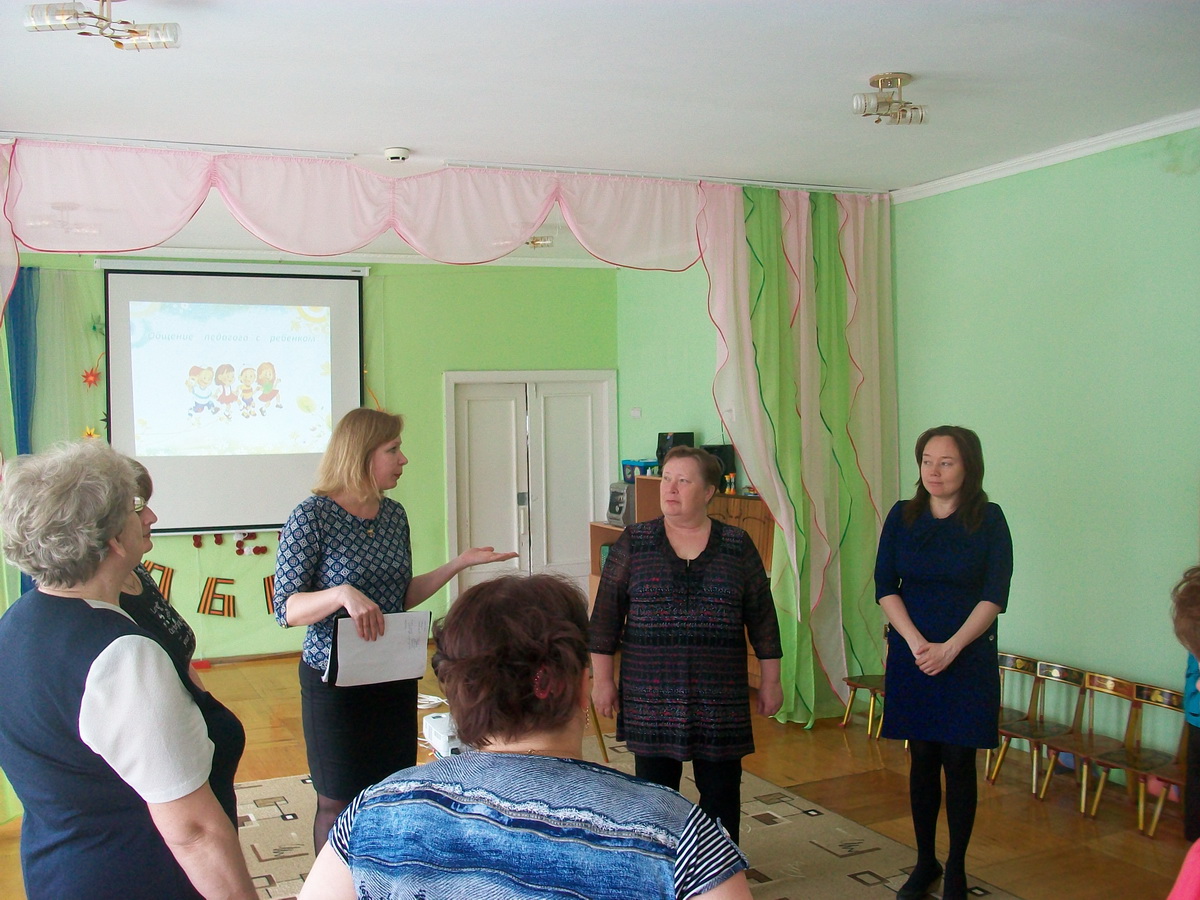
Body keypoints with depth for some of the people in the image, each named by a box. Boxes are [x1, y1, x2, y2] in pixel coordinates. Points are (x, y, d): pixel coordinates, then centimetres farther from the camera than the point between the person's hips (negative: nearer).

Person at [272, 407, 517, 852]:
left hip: (395, 678, 6)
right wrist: (342, 594, -32)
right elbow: (286, 609, -16)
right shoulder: (311, 517, -14)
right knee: (338, 804, 8)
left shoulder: (394, 515, 5)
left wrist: (460, 563, 4)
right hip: (335, 681, -6)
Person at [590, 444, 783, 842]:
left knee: (721, 791, 9)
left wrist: (770, 680, 6)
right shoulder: (633, 543, 1)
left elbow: (762, 616, 6)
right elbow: (606, 615, 2)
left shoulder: (737, 546, 2)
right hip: (650, 699, 0)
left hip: (720, 700, 0)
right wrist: (603, 679, -1)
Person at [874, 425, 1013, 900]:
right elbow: (885, 587, 0)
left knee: (959, 761, 2)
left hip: (968, 658, -2)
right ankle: (924, 862, 22)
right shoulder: (902, 516, 3)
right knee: (922, 758, 8)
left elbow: (994, 595, -8)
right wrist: (917, 643, -12)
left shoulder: (988, 519, -4)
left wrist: (949, 648, -15)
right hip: (911, 656, 2)